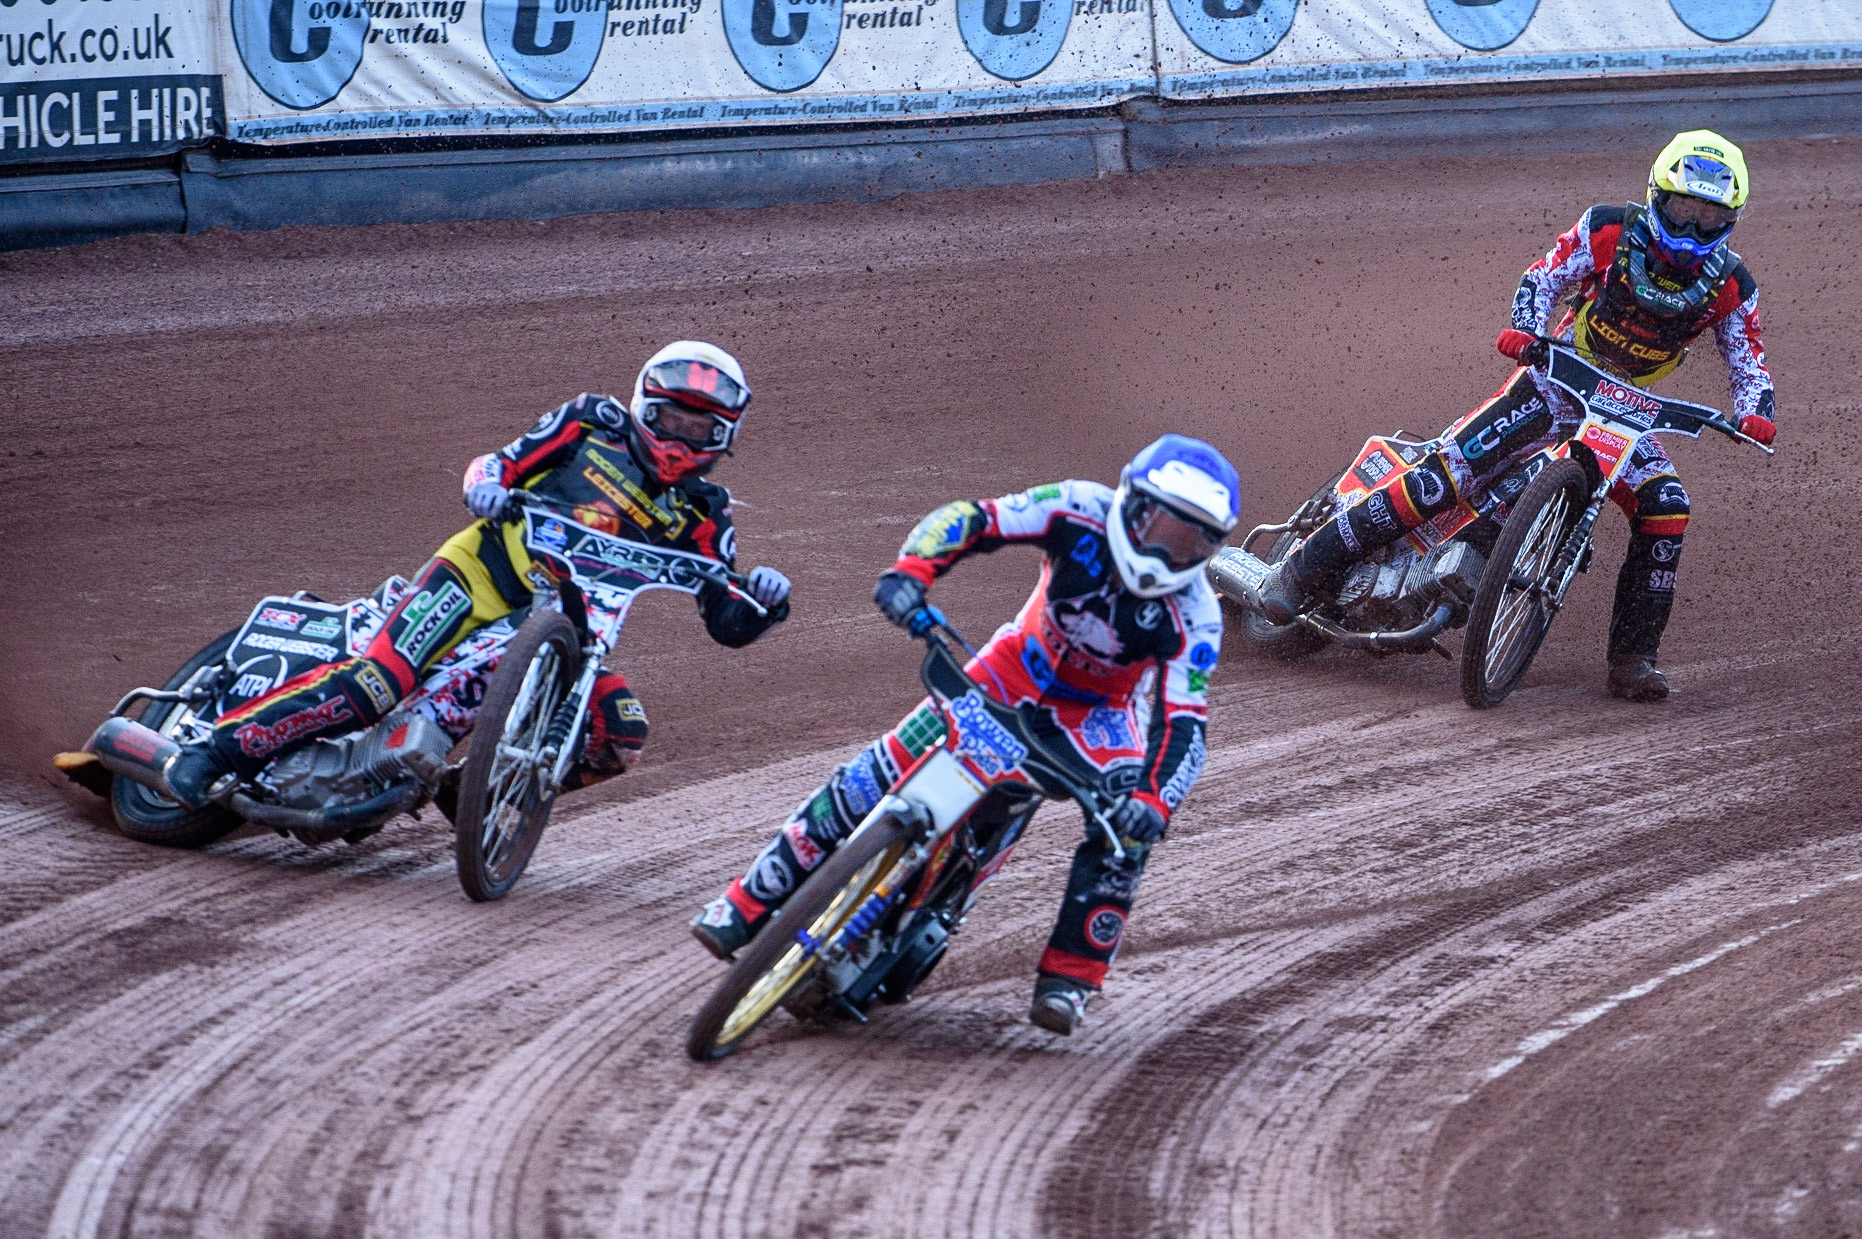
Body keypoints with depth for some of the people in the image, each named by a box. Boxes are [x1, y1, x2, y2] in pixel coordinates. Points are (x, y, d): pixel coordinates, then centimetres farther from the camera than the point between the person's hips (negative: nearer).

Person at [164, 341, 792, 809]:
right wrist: (487, 484, -17)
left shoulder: (700, 516, 9)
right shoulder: (595, 421, 5)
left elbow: (728, 623, 4)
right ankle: (220, 748, -23)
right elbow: (498, 461, 7)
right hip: (480, 575, -4)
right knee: (380, 678, -26)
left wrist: (763, 603, -18)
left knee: (621, 734, -19)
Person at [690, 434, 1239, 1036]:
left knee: (1127, 826, -32)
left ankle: (1068, 978, -19)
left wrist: (1156, 801, -50)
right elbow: (970, 518, -24)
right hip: (1016, 669, 1)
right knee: (875, 776, -11)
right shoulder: (1084, 509, -25)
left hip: (1098, 710, -1)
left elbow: (1182, 725, -31)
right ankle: (745, 906, 0)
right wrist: (910, 570, -43)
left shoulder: (1194, 614, -27)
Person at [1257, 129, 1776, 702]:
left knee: (1665, 511, -19)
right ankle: (1307, 567, -15)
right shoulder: (1610, 232, -12)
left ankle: (1633, 658, -7)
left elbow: (1748, 361, 1)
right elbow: (1545, 278, -6)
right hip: (1556, 381, -3)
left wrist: (1753, 415, -21)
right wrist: (1525, 331, -26)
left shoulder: (1729, 285, -5)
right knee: (1448, 471, -19)